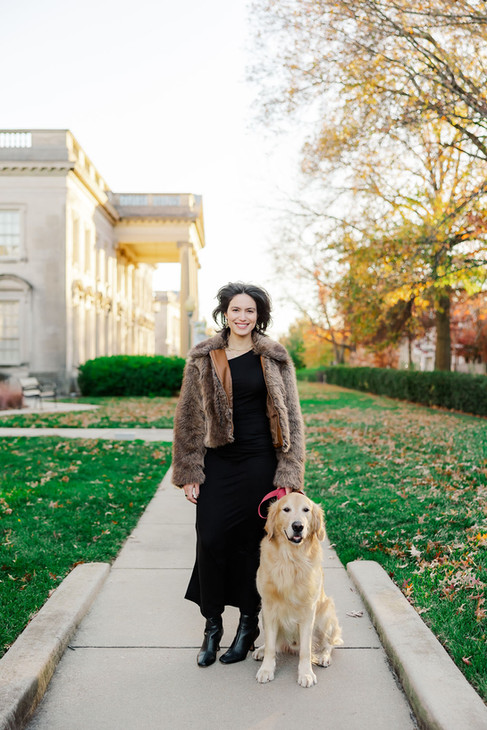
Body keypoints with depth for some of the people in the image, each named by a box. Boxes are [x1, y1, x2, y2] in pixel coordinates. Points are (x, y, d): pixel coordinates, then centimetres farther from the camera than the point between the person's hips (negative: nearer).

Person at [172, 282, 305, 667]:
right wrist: (189, 472, 0)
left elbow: (291, 417, 2)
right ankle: (212, 625, 18)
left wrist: (288, 474, -5)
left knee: (253, 542, 6)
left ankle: (248, 624, 25)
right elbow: (189, 416, 5)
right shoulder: (203, 359, 4)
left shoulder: (275, 358, 1)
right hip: (218, 462, 1)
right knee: (211, 540, -2)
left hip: (260, 462, -1)